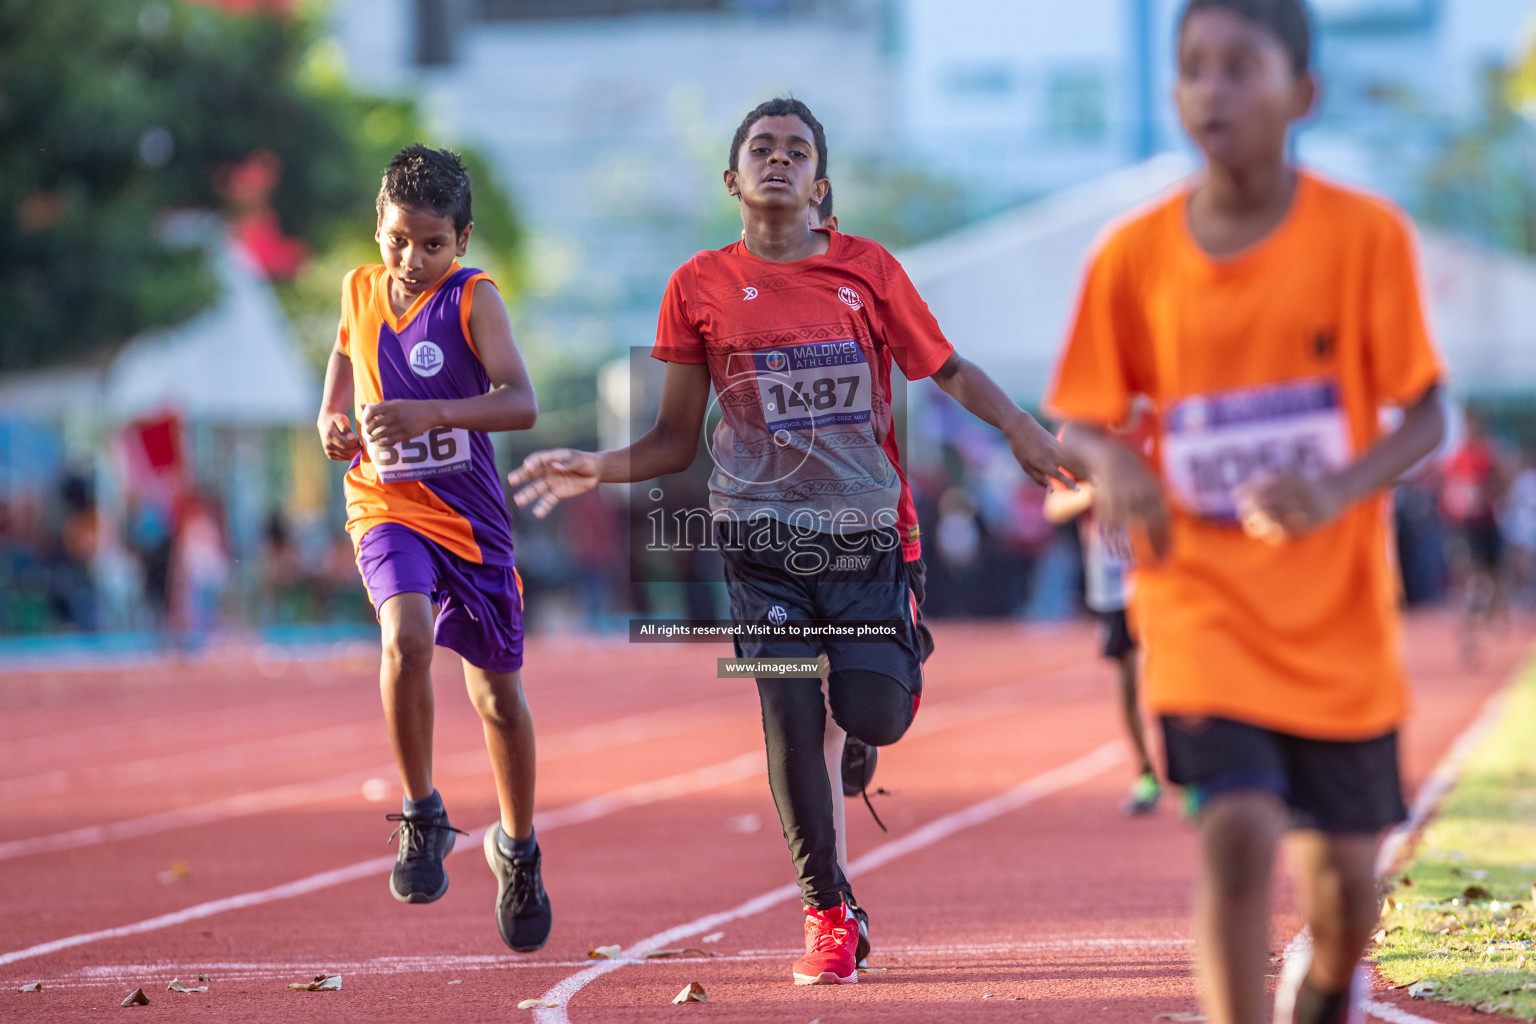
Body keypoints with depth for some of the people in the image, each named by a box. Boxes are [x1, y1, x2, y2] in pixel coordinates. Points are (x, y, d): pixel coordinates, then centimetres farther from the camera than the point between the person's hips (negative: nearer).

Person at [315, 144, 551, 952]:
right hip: (386, 507, 1)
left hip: (469, 516, -1)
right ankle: (421, 816, -13)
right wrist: (331, 415, 4)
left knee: (498, 695, 12)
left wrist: (431, 412, -39)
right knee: (407, 638, -30)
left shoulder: (474, 299, -12)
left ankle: (517, 849, 35)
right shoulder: (361, 290, 1)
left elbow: (520, 403, -25)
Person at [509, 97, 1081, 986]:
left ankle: (901, 657, 33)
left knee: (874, 719, -7)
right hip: (762, 534, 0)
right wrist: (596, 469, -11)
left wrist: (1024, 431, -5)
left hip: (868, 528, 0)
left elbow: (946, 367, 10)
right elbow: (677, 442, 6)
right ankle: (830, 915, 6)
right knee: (792, 719, -8)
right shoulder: (700, 287, 2)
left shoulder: (867, 268, 2)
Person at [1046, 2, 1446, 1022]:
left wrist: (1340, 489, -26)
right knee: (1238, 837, -21)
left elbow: (1425, 415, -6)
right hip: (1204, 607, 0)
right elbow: (1080, 422, 6)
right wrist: (1112, 464, -19)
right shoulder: (1133, 257, -4)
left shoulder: (1365, 236, -8)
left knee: (1342, 878, 11)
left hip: (1338, 619, 1)